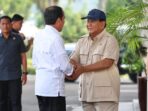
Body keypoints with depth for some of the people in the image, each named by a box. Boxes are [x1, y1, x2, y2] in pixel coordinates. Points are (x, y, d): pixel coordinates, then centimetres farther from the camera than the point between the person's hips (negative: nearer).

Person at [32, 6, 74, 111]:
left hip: (40, 85, 8)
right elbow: (64, 64, -11)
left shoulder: (39, 35, 8)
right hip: (54, 87, -8)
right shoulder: (56, 37, -15)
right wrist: (71, 71, 9)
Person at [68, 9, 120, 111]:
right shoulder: (82, 41, 12)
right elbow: (73, 60, 4)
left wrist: (83, 69, -19)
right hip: (87, 92, 6)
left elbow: (107, 63, -18)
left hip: (105, 93, -6)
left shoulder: (110, 40, -6)